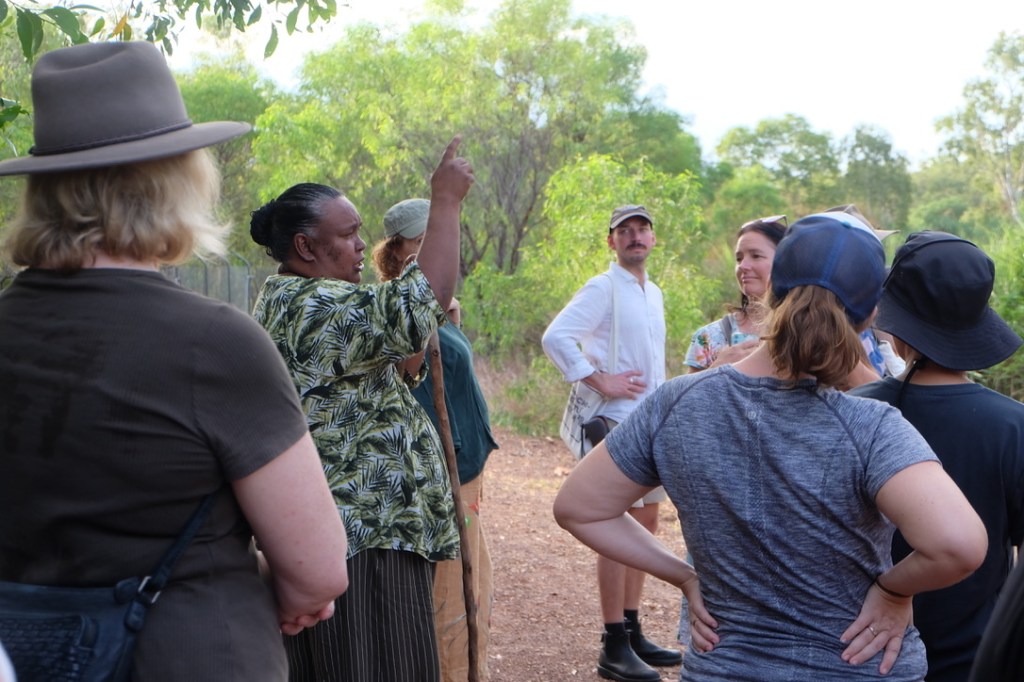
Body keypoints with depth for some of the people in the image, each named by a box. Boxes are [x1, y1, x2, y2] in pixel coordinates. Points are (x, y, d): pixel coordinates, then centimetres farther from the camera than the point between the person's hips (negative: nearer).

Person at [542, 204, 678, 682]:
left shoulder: (654, 293, 16)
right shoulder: (602, 289, -10)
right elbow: (555, 338, -22)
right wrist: (600, 382, -20)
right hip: (617, 422, -9)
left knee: (646, 525, 13)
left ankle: (632, 632, 24)